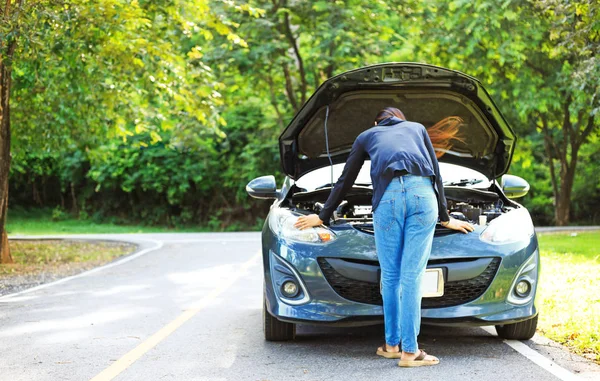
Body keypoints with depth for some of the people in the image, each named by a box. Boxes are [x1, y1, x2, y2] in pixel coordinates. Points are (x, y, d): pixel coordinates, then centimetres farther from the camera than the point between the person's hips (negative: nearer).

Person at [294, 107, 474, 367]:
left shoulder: (367, 136, 31)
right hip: (423, 194, 1)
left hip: (388, 196, 0)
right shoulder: (418, 129, 33)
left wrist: (322, 216, 43)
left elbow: (345, 182, 33)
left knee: (390, 276, 10)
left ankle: (392, 344, 17)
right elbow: (436, 174, 34)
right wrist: (445, 218, 41)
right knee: (412, 277, -1)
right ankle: (409, 351, -3)